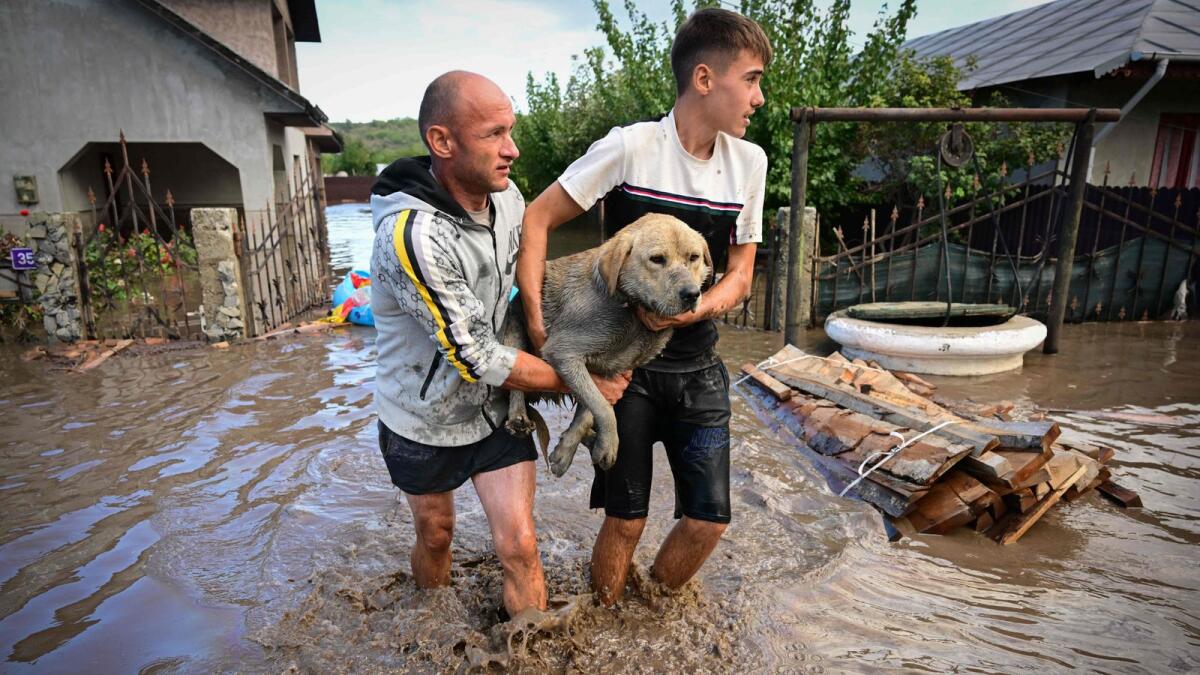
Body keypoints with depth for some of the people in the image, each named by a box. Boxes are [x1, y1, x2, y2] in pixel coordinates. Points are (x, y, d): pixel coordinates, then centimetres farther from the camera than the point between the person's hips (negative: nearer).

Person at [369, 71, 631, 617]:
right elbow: (477, 358, -28)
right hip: (424, 422, -3)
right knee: (436, 537, 20)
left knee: (519, 546, 1)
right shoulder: (411, 235, -33)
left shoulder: (507, 197, -11)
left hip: (496, 407, 4)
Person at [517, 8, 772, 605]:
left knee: (708, 519, 5)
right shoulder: (630, 147, -13)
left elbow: (740, 274, 3)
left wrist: (694, 310, -17)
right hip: (626, 365, -4)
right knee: (625, 520, 4)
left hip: (698, 368, 4)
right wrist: (536, 321, -17)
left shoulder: (749, 163, 1)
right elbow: (537, 220, -9)